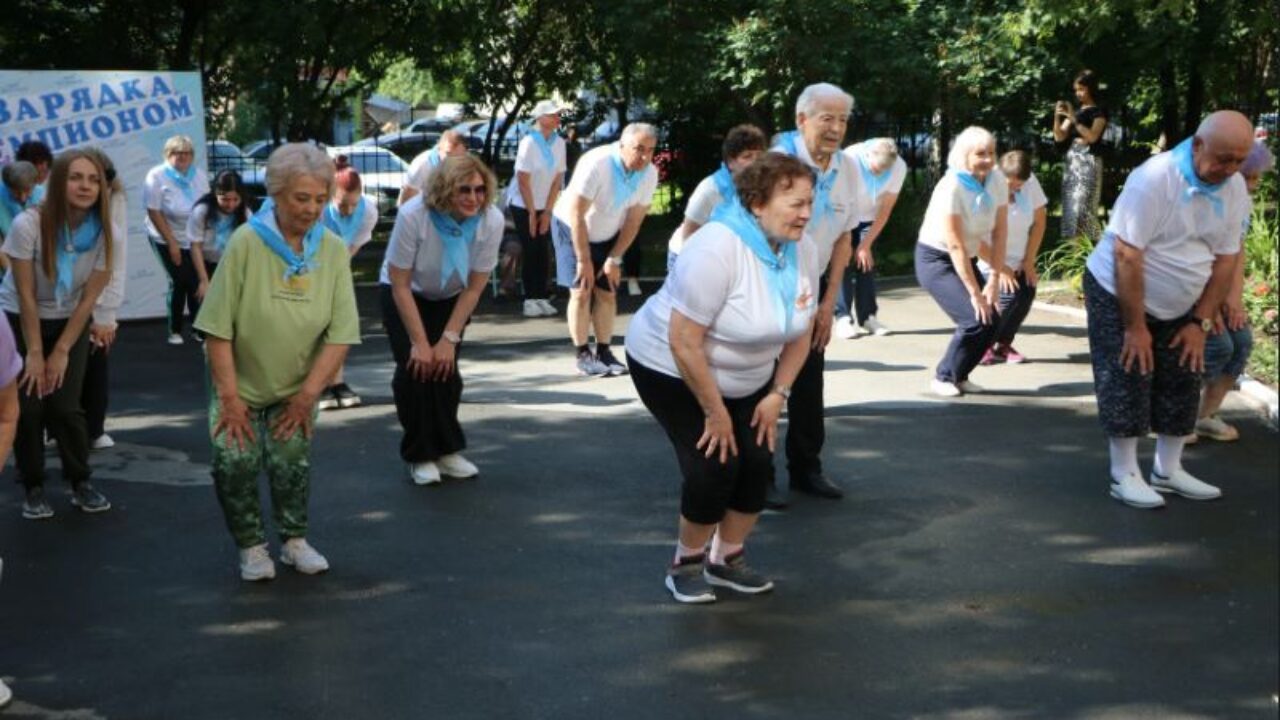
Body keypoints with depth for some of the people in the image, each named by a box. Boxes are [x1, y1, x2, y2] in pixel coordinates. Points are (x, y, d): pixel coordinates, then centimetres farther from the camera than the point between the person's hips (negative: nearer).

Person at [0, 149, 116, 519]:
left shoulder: (106, 233, -17)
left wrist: (61, 352, -10)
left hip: (70, 322, 2)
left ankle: (80, 482, 12)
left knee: (65, 406, -6)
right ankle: (33, 488, 9)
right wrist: (35, 354, -15)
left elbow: (89, 297, -10)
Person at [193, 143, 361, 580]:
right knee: (234, 460, -14)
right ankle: (251, 546, 8)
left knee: (290, 459, -11)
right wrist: (230, 397, -15)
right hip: (241, 385, -1)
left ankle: (294, 540, 12)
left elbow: (341, 333, -8)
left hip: (296, 389, 2)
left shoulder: (333, 249, -8)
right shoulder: (245, 243, -16)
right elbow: (218, 330, -14)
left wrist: (308, 394, -12)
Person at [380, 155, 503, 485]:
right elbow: (400, 285, -24)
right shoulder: (413, 215, -33)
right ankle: (421, 455, -1)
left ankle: (447, 450, 9)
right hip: (405, 295, -2)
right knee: (415, 368, -15)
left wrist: (449, 339, -16)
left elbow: (474, 288, -15)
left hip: (451, 299, 2)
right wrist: (419, 342, -22)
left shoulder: (492, 220, -26)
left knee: (445, 368, -9)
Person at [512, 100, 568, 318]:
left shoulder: (559, 143, -5)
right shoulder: (529, 143, -20)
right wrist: (532, 213, -14)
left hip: (545, 207, 4)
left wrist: (547, 212, -5)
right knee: (530, 252, -4)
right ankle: (530, 300, 1)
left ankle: (541, 298, 7)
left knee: (543, 253, 3)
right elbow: (523, 181, -17)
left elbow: (558, 179, -2)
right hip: (523, 207, -4)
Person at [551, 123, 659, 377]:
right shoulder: (596, 164, -33)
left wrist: (614, 259, -9)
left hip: (606, 235, 5)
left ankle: (604, 352, 10)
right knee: (582, 291, -9)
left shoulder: (649, 174, -18)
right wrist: (584, 260, -24)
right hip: (572, 229, -4)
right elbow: (576, 214, -28)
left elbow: (634, 220, -9)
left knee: (607, 293, 1)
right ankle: (582, 355, -1)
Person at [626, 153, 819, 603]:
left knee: (758, 463, -4)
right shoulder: (717, 249, -31)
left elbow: (801, 331, 4)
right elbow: (684, 341, -29)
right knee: (713, 465, -15)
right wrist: (715, 412, -22)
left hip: (746, 379, 6)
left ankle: (726, 559, 18)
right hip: (670, 369, -6)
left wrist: (778, 395, -3)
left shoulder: (802, 250, -10)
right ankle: (686, 564, 8)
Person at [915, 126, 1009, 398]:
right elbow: (955, 246, -26)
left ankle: (958, 376, 18)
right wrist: (975, 293, -24)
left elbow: (999, 232, -6)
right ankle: (944, 377, 2)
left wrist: (994, 280, -12)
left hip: (967, 260, 7)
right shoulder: (951, 188, -26)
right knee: (975, 321, -18)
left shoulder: (997, 180, -9)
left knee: (992, 321, -2)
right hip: (935, 260, -7)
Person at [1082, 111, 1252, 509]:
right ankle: (1124, 476, 6)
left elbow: (1226, 259, -1)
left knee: (1181, 386, 8)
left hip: (1178, 308, 6)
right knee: (1126, 387, -4)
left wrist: (1200, 322, -4)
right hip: (1118, 296, -6)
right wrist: (1135, 326, -23)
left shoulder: (1234, 189, -7)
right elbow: (1127, 256, -26)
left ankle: (1168, 470, 20)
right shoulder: (1154, 179, -26)